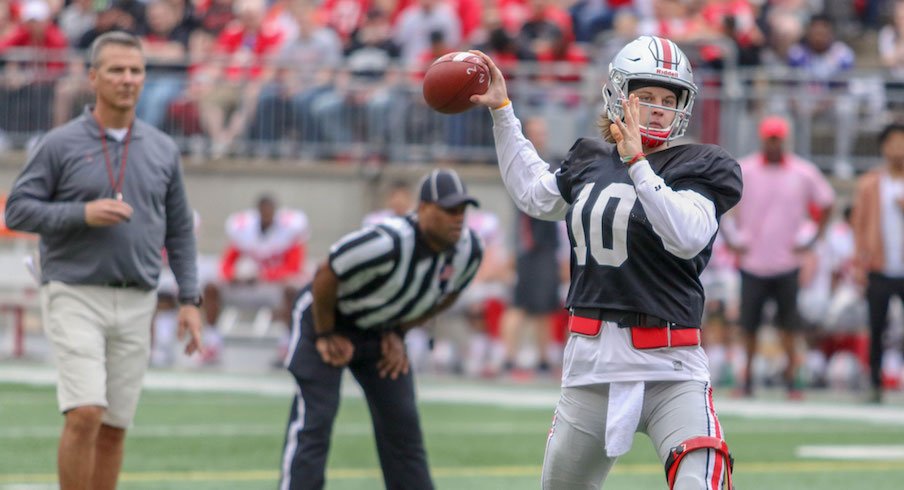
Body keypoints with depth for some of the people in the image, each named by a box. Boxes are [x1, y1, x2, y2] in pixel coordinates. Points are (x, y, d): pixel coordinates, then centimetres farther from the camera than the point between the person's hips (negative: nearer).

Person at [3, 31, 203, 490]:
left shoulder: (163, 150, 10)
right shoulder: (59, 144, -1)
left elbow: (179, 230, 15)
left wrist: (190, 300, 8)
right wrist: (83, 214, -15)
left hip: (136, 302, 4)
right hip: (75, 296, -4)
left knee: (114, 428, 4)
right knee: (85, 414, -16)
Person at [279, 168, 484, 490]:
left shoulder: (468, 251, -14)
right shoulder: (386, 243, -36)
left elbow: (446, 295, 8)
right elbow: (325, 277, -26)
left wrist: (398, 332, 2)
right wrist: (325, 337, -16)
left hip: (380, 331, 7)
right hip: (326, 317, -7)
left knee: (403, 427, 6)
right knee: (313, 422, -15)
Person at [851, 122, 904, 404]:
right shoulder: (869, 185, 8)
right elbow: (858, 224, 8)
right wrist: (859, 263, 2)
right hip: (879, 271, 1)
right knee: (876, 330, 4)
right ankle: (876, 385, 12)